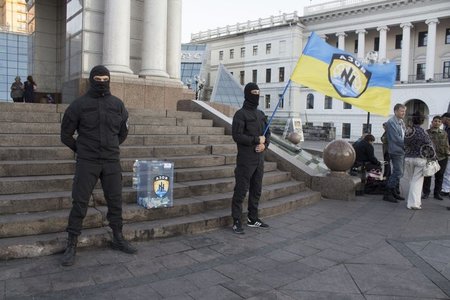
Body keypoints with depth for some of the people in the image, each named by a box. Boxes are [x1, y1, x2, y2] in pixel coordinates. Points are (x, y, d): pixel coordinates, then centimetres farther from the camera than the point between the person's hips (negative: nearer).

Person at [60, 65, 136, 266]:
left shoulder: (117, 104, 5)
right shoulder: (79, 104, -2)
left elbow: (123, 132, 18)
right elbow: (66, 134, 5)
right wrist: (81, 150, 8)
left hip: (112, 162, 3)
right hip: (87, 163, -2)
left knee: (115, 201, 9)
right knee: (80, 202, 0)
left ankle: (118, 239, 24)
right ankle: (71, 245, 11)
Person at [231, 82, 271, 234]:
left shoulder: (261, 114, 15)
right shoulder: (240, 114, -8)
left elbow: (268, 133, 18)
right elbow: (237, 136, -16)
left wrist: (264, 144, -3)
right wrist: (257, 139, -13)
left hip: (259, 159, 7)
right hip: (245, 160, -7)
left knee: (256, 190, 13)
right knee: (241, 190, -3)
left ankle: (253, 218, 26)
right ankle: (237, 222, 6)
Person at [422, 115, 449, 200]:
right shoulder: (427, 132, -1)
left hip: (442, 158, 3)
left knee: (439, 177, 10)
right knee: (427, 176, 2)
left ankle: (437, 193, 21)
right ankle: (426, 192, 14)